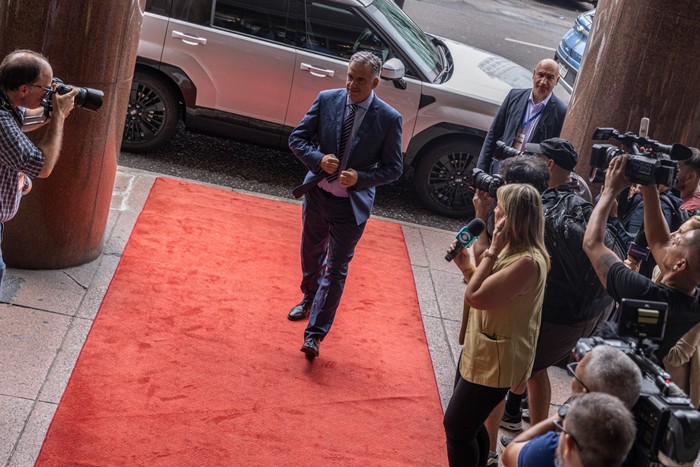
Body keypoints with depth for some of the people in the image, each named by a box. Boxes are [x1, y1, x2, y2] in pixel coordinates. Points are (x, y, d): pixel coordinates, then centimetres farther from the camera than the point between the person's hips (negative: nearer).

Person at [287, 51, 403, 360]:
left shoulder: (389, 119, -15)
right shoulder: (327, 100, -8)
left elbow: (394, 169, -9)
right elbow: (297, 138, -2)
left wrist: (360, 178, -24)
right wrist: (319, 159, -21)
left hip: (351, 204, -4)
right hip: (317, 194, 4)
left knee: (335, 270, 0)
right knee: (311, 254, 24)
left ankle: (314, 334, 8)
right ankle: (310, 298, 53)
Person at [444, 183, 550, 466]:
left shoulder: (528, 262, -28)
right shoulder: (512, 249, 3)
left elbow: (476, 296, -30)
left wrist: (493, 250, -24)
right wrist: (465, 266, 0)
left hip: (494, 362, -10)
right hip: (479, 351, 10)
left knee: (457, 426, 3)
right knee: (469, 423, 23)